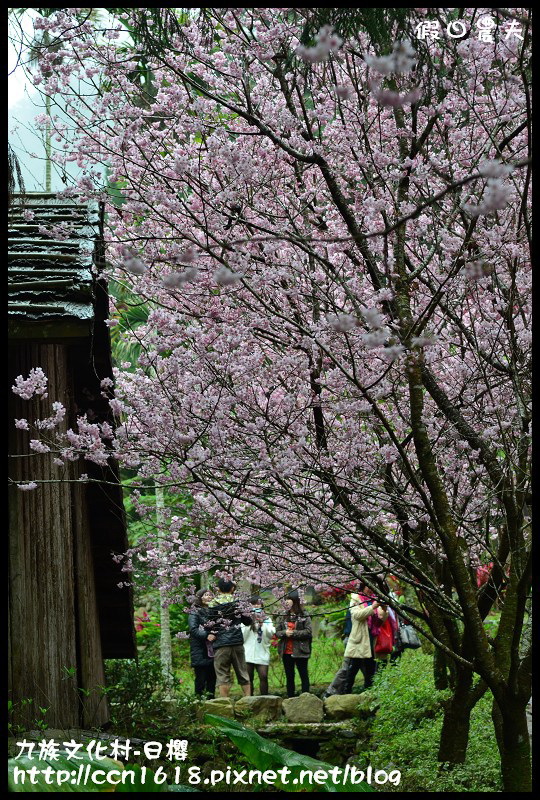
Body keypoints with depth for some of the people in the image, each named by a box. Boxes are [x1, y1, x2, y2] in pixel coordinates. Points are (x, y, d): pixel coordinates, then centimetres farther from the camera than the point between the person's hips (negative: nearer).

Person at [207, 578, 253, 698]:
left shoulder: (213, 604, -2)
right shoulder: (238, 602, 2)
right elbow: (248, 621, 9)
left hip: (221, 644, -2)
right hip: (237, 642, 2)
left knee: (222, 675, 0)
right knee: (243, 673, 12)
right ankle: (248, 699, 11)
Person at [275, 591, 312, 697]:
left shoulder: (304, 616, -5)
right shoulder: (283, 616, 10)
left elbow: (308, 631, -12)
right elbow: (277, 632, 8)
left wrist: (294, 633, -18)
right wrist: (285, 633, -13)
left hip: (300, 651, -5)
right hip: (286, 651, 5)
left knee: (304, 675, 1)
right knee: (289, 677, 10)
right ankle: (290, 698, 15)